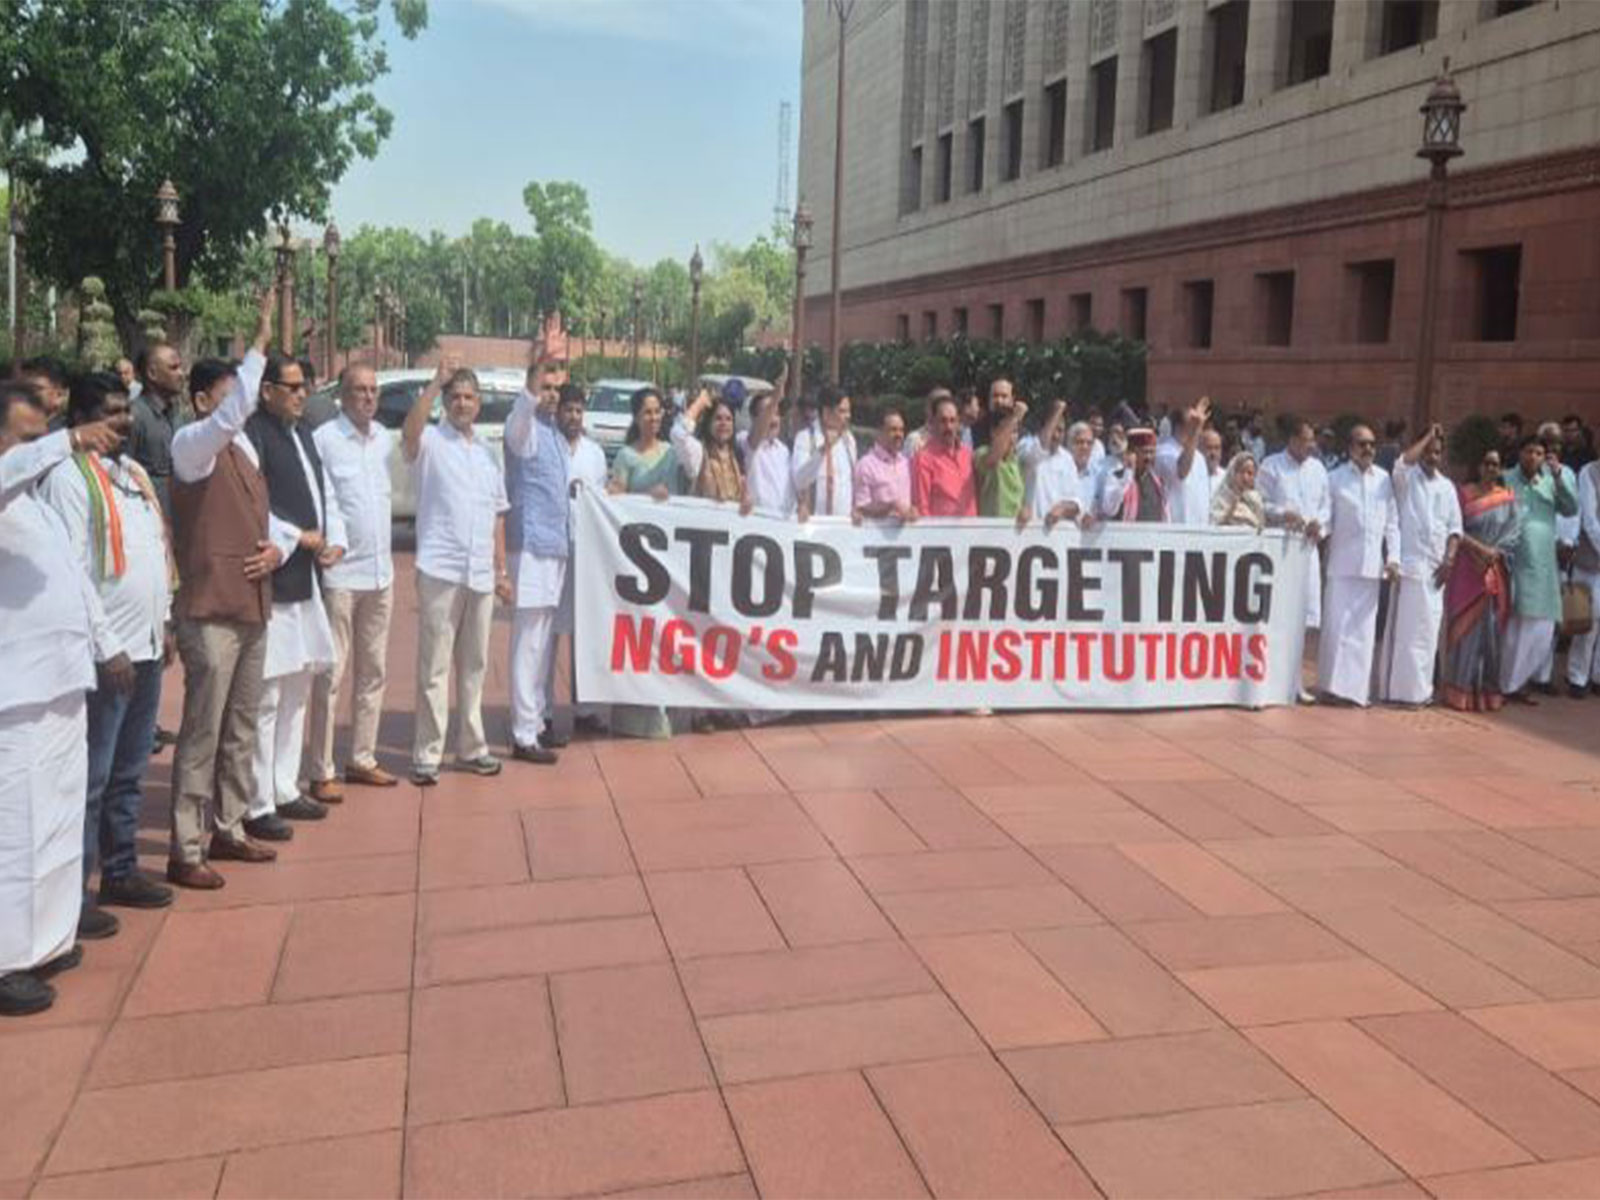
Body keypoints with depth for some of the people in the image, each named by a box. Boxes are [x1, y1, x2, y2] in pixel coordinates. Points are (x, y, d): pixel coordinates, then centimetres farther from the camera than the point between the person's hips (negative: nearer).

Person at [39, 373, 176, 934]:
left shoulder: (133, 471, 16)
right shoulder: (69, 476, -11)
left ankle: (120, 871, 27)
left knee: (129, 773, 16)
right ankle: (72, 893, 6)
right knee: (90, 777, -2)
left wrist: (163, 622, 18)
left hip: (146, 647, 8)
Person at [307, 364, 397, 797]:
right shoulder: (323, 439, -9)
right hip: (340, 572, -7)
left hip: (381, 571, 7)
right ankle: (321, 772, 4)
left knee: (373, 672, 12)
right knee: (331, 675, -3)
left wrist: (386, 556, 15)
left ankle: (362, 759, 23)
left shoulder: (385, 438, 11)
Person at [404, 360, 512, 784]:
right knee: (434, 666, -3)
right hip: (440, 570, -5)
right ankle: (426, 754, 2)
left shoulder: (487, 453, 17)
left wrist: (501, 569, 14)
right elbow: (409, 431, -26)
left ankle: (471, 747, 22)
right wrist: (436, 381, -27)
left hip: (481, 574, 6)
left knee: (474, 665, 12)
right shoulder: (430, 441, 0)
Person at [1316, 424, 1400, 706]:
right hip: (1342, 563, -3)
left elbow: (1392, 522, 11)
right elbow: (1326, 517, 4)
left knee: (1364, 628, 5)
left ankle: (1357, 688, 10)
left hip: (1372, 564, 3)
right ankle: (1333, 684, 3)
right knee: (1337, 625, -4)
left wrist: (1393, 557, 4)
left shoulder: (1384, 479, 10)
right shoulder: (1336, 478, 3)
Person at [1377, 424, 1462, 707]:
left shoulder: (1447, 487, 15)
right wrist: (1426, 436, -9)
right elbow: (1403, 461, -23)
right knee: (1405, 626, -6)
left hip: (1435, 566, 5)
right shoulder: (1407, 478, 1)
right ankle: (1401, 688, -3)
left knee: (1427, 629, 9)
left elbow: (1454, 527, 13)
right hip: (1410, 563, -5)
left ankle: (1419, 687, 16)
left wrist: (1449, 559, 0)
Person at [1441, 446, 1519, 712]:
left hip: (1496, 570, 2)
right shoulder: (1464, 493, 4)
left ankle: (1487, 688, 9)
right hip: (1468, 568, -2)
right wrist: (1478, 547, -16)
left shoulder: (1508, 498, 9)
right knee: (1465, 625, -2)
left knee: (1492, 627, 3)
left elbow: (1514, 531, 1)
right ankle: (1461, 689, 2)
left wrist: (1494, 552, -14)